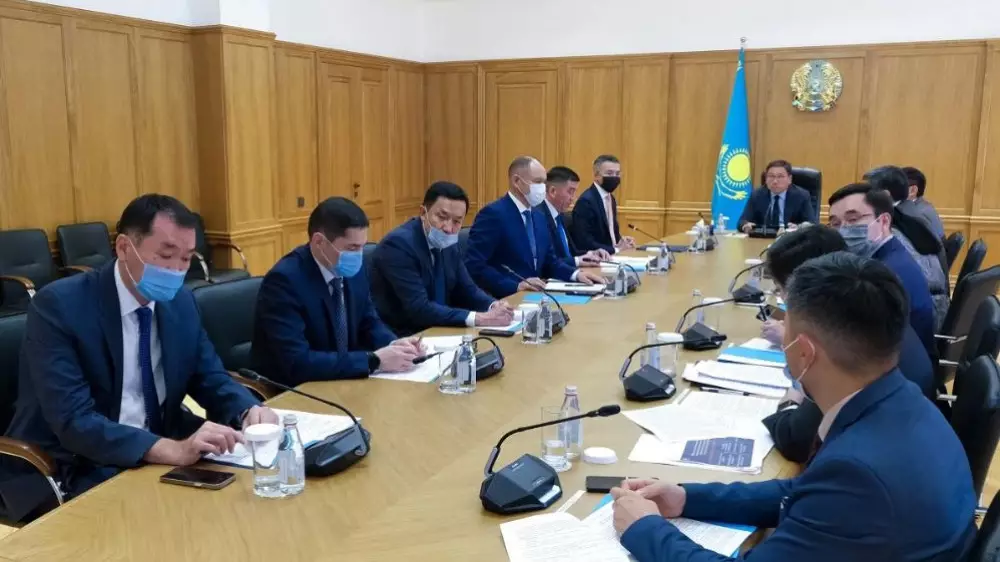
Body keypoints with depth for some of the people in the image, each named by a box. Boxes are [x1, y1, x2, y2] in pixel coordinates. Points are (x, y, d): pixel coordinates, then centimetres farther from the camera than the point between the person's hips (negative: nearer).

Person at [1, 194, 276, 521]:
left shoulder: (181, 303, 2)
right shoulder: (59, 305, -17)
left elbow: (211, 380, 8)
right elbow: (74, 421, -25)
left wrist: (250, 411, -16)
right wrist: (173, 450, -39)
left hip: (160, 454, 6)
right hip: (71, 472, -6)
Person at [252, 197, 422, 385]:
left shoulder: (353, 269, -2)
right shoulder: (284, 281, -22)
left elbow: (368, 322, 12)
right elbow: (296, 362, -28)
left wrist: (393, 344, -9)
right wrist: (374, 360, -27)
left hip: (342, 382, 7)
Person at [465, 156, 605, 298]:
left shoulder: (538, 217, 14)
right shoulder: (493, 214, -12)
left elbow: (549, 261, 19)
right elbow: (474, 265, -19)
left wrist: (576, 274, 1)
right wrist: (516, 286, -26)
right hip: (504, 299, -8)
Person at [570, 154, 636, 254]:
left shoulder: (610, 198, 13)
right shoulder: (586, 201, -15)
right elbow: (585, 244, -21)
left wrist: (620, 241, 0)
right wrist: (616, 249, -20)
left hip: (610, 255, 9)